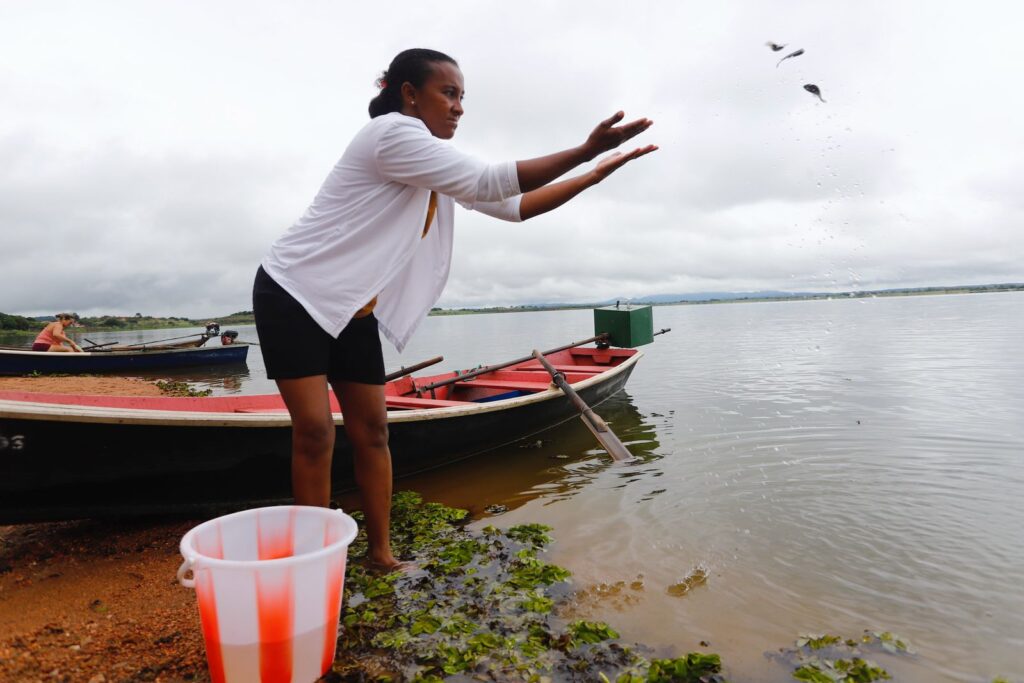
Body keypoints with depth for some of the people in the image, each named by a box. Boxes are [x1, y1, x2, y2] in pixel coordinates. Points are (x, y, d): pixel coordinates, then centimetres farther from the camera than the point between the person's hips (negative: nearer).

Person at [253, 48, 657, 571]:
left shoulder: (436, 164, 10)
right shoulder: (391, 132, -17)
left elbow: (513, 205, 7)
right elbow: (488, 182, -23)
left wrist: (595, 174, 2)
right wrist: (584, 151, -21)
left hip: (352, 310, 8)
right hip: (294, 294, -8)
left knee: (371, 430, 4)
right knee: (315, 432, -11)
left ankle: (381, 554, 14)